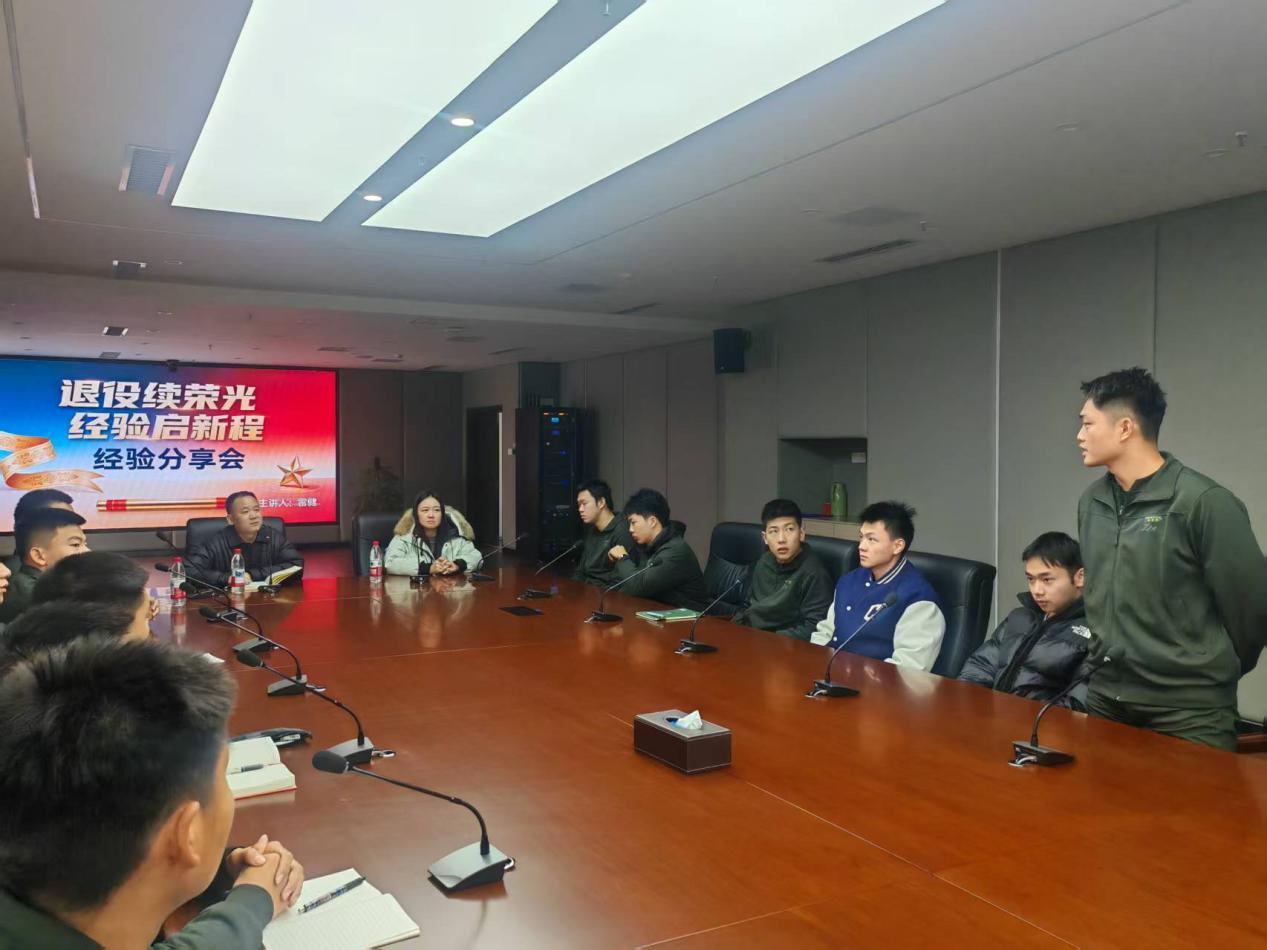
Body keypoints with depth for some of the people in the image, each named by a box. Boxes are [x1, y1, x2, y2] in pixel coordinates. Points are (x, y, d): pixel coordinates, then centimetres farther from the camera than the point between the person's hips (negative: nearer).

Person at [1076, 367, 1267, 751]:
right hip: (1105, 699, 6)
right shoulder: (1091, 501, 4)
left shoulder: (1205, 502, -16)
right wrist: (1111, 660, 15)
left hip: (1189, 712, -6)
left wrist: (1213, 671, 4)